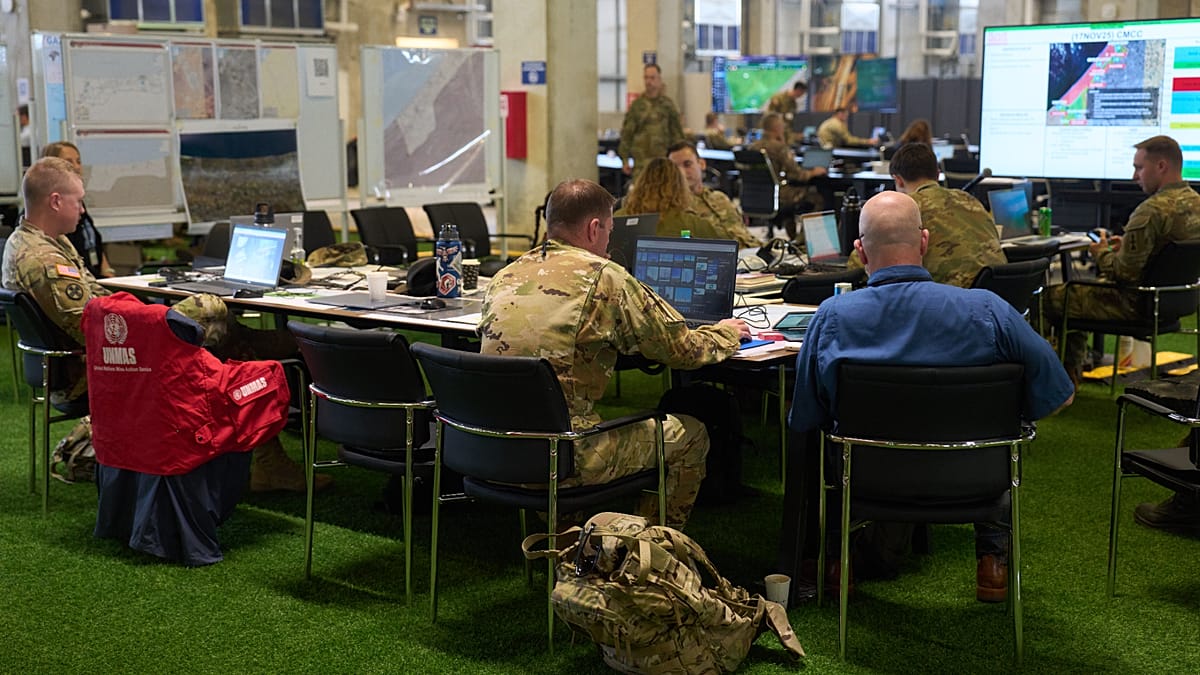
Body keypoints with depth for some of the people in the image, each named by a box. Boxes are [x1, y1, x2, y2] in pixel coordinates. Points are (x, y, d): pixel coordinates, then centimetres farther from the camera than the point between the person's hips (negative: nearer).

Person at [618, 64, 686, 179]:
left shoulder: (668, 104, 5)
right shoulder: (636, 105, 5)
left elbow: (677, 132, 8)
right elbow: (627, 132, 6)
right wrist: (625, 159, 1)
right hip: (641, 161, 0)